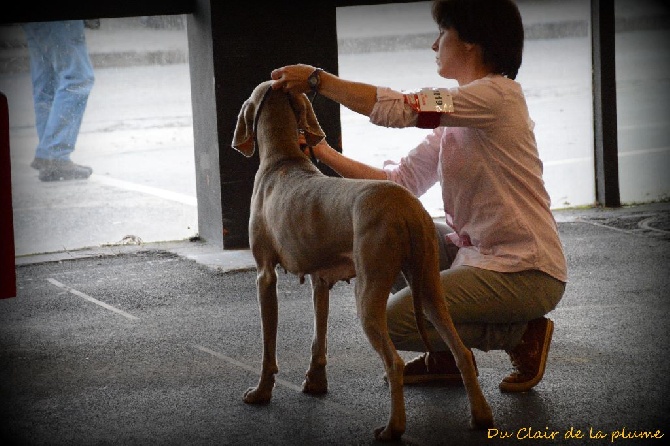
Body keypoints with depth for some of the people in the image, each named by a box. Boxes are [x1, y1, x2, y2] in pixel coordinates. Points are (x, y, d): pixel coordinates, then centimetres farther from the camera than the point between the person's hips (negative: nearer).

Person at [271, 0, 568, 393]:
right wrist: (325, 154, 4)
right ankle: (447, 358, 14)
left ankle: (523, 334, 0)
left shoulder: (497, 95, -15)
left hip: (525, 275, -9)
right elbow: (401, 180, 8)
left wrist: (317, 79, -15)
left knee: (391, 320, -14)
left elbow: (398, 108, -23)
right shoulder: (456, 119, 12)